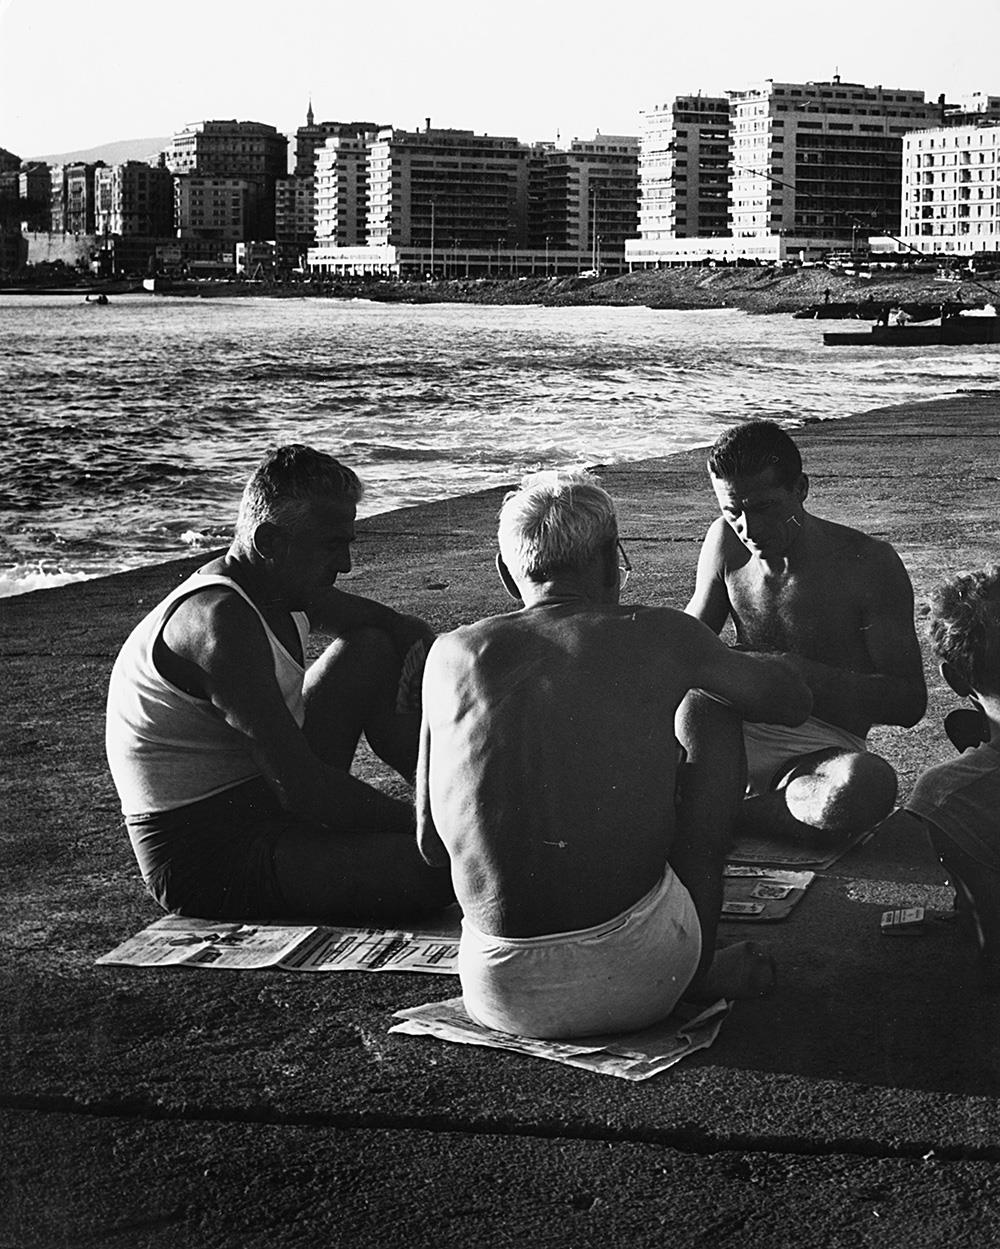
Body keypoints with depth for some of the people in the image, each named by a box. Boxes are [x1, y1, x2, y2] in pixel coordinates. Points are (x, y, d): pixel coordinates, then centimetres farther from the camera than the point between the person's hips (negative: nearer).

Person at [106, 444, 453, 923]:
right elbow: (301, 789, -30)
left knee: (372, 650, 13)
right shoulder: (220, 621, -25)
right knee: (435, 865, -28)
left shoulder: (286, 585, 5)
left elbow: (407, 632, 18)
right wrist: (421, 825, -24)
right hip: (205, 859, -10)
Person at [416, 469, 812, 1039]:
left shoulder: (453, 653, 5)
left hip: (500, 994, 3)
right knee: (708, 713, 18)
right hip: (638, 984, -3)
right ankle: (702, 961, 21)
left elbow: (432, 844, 12)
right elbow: (792, 701, 17)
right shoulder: (658, 635, -1)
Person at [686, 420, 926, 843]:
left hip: (822, 752, -3)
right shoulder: (725, 542, 4)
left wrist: (804, 673, -22)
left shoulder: (868, 564, -8)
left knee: (871, 784, -40)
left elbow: (909, 702, -8)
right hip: (737, 736, 3)